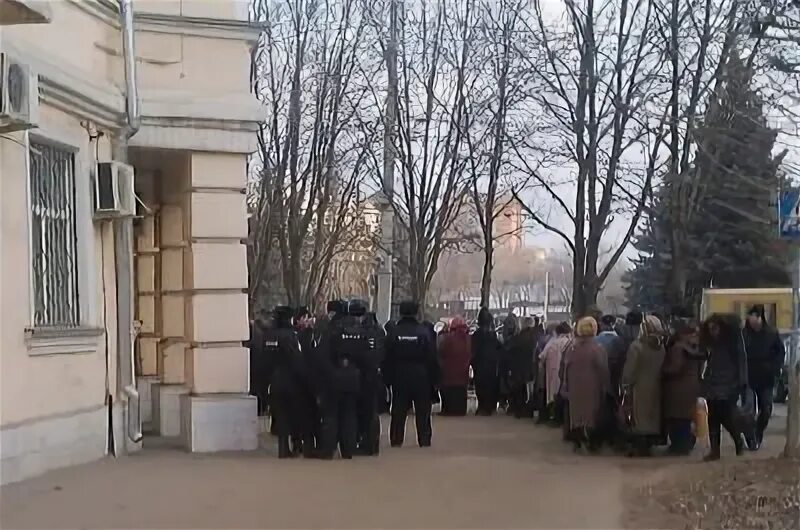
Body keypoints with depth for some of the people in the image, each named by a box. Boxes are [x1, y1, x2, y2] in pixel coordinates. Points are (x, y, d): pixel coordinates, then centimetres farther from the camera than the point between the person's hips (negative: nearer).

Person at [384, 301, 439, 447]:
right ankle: (424, 440, 8)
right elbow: (432, 358, -5)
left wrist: (389, 377, 4)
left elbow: (387, 358, -1)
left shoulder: (393, 333, -3)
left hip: (399, 376, 1)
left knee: (398, 410, 6)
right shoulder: (424, 332, -6)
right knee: (422, 410, 7)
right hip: (421, 377, -1)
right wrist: (434, 378, 1)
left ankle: (396, 440, 6)